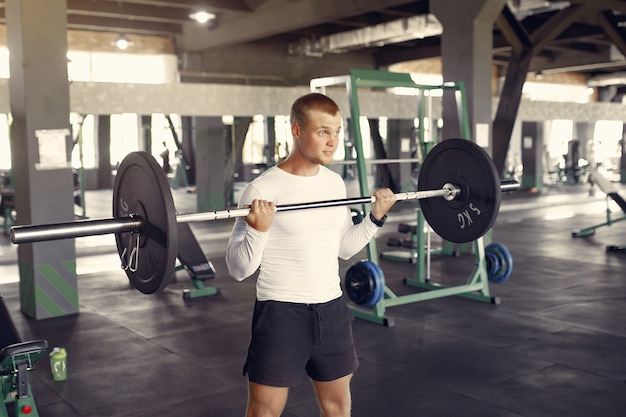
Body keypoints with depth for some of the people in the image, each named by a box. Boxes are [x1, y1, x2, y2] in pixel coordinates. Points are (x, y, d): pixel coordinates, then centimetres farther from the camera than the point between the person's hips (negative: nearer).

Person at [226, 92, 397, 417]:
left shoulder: (335, 183, 5)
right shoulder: (263, 189, -16)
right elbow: (239, 269, -15)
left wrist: (376, 217, 4)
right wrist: (259, 230, -31)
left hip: (332, 308, 6)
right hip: (281, 313, -6)